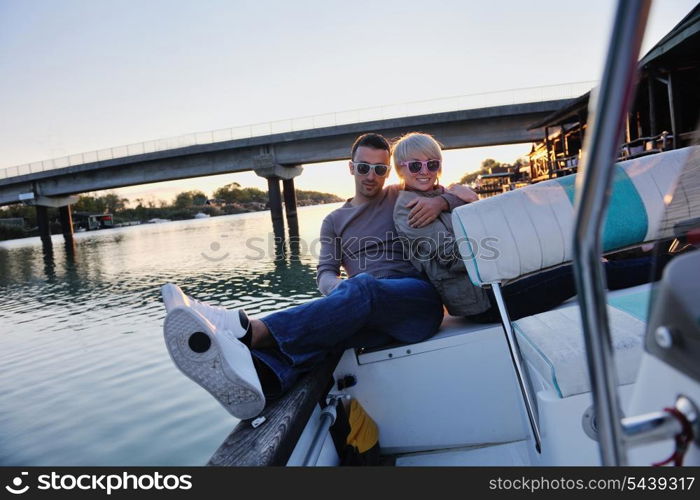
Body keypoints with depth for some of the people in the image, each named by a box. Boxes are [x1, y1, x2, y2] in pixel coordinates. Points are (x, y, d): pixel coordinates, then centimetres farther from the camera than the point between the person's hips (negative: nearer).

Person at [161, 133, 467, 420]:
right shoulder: (335, 221, 21)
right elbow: (325, 274, 10)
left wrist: (440, 201, -10)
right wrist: (342, 289, -16)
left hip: (417, 300, -2)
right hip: (375, 316, 3)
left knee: (363, 286, -37)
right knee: (317, 328, -32)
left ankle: (250, 330, -51)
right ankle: (252, 375, -63)